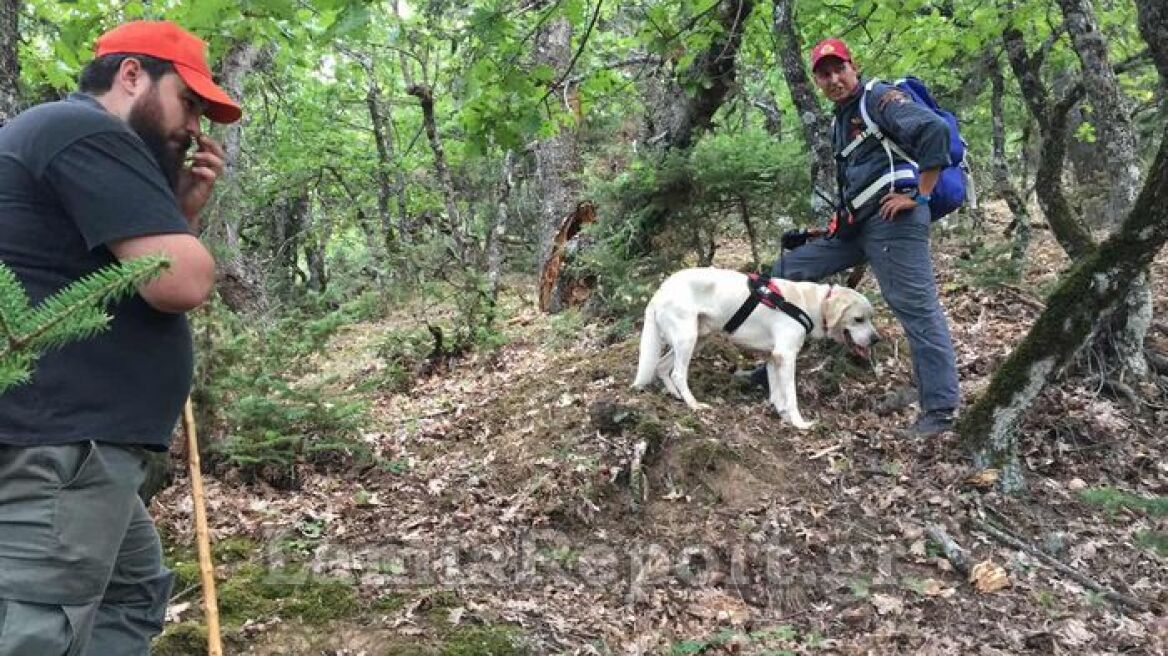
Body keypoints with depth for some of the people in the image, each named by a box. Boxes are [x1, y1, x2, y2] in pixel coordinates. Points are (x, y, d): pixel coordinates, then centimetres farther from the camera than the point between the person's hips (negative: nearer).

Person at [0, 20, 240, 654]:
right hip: (55, 444, -11)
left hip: (62, 439, 11)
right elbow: (180, 282, -21)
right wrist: (182, 242, 2)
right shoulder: (88, 133, -12)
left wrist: (183, 209, 11)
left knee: (135, 595, 22)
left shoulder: (68, 138, 23)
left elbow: (138, 275, 26)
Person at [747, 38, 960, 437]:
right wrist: (841, 217, 20)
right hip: (857, 225, 10)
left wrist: (917, 194, -17)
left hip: (893, 222, -10)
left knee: (918, 310, -7)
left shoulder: (881, 100, -6)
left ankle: (941, 409, -1)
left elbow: (935, 130, -20)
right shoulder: (840, 120, 22)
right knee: (788, 269, 11)